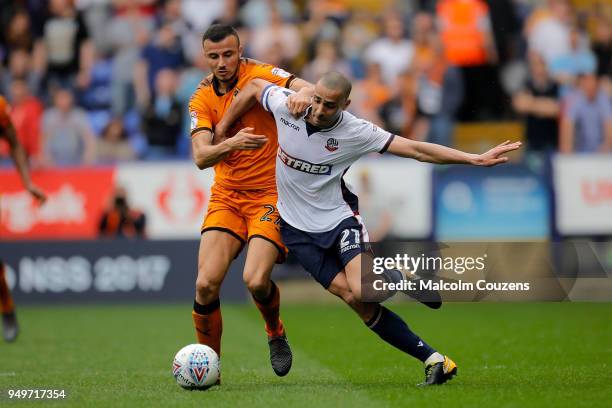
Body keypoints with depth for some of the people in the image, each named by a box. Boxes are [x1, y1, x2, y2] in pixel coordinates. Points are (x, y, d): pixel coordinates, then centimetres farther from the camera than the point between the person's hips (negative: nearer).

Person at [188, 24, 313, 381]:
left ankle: (276, 335, 12)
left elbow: (308, 88, -17)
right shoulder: (202, 99, 4)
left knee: (256, 280, -21)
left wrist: (303, 94, -43)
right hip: (226, 197, 3)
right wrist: (231, 144, -30)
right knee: (206, 283, -12)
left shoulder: (259, 75, -5)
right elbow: (201, 157, -8)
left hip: (270, 194, -3)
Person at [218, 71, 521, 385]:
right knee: (353, 298, -12)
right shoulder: (286, 106, -13)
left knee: (360, 290, -28)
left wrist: (476, 159, -21)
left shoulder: (356, 132, -16)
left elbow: (417, 150, -15)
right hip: (297, 227, 2)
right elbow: (254, 87, 8)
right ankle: (432, 359, -7)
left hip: (337, 217, -2)